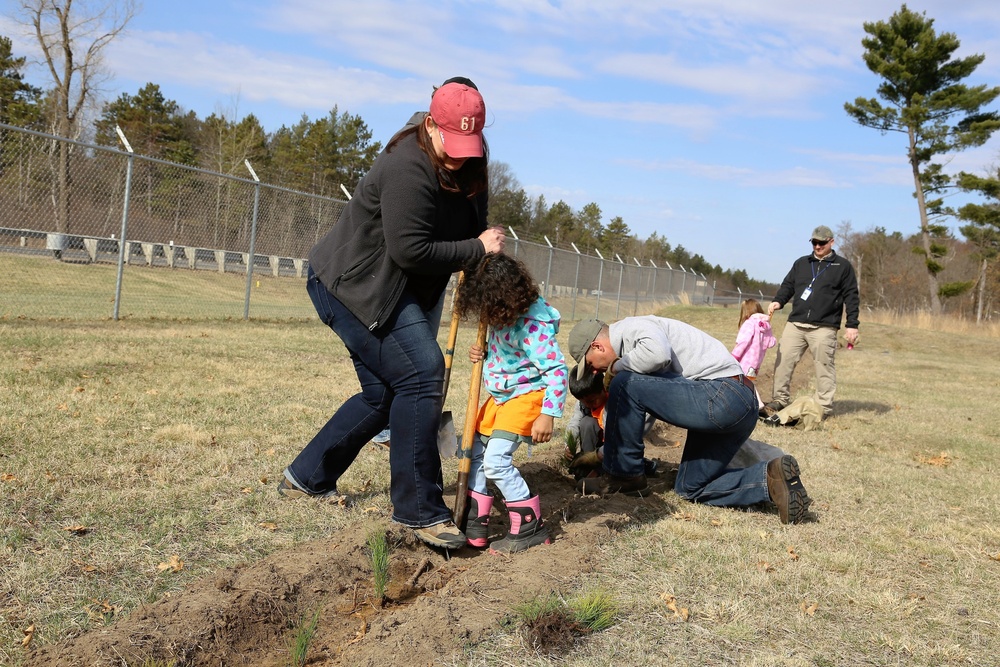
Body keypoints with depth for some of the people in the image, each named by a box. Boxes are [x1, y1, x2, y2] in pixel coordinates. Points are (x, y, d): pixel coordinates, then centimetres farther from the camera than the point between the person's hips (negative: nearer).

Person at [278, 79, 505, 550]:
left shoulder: (468, 166, 5)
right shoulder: (408, 168, -24)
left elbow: (472, 228, 13)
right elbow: (410, 250, -25)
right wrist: (477, 249, -18)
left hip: (381, 291, 10)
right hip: (352, 285, -10)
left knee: (384, 393, 12)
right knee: (421, 375, -17)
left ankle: (307, 478, 28)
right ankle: (419, 510, -9)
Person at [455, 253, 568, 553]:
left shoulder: (533, 326, -27)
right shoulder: (502, 315, -2)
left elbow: (557, 371, -28)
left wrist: (548, 414, -31)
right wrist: (482, 353, -4)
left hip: (527, 395, -10)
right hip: (500, 395, 10)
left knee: (496, 459, -18)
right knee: (475, 451, 12)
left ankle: (530, 526, -6)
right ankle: (475, 523, 23)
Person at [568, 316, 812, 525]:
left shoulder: (631, 327, -5)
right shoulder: (631, 347, 25)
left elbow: (658, 352, -29)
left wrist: (615, 367, -9)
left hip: (722, 396, -11)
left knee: (624, 385, -13)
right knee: (690, 489, 18)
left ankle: (624, 477, -1)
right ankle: (769, 478, 1)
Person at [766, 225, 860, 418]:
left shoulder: (843, 266, 8)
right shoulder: (801, 263, 19)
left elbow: (851, 297, 4)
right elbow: (787, 286, 19)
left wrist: (852, 325, -3)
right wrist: (778, 301, -3)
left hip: (824, 328, -4)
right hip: (795, 324, 4)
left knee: (824, 366, -3)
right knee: (783, 360, -1)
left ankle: (825, 407, 6)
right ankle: (780, 399, 10)